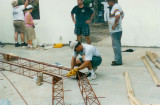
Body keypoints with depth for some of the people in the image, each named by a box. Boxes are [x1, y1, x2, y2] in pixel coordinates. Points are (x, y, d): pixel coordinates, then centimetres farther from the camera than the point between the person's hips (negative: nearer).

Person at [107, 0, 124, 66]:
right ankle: (117, 60, 26)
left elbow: (118, 16, -34)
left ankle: (118, 61, 1)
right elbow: (122, 15, 27)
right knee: (116, 45, 17)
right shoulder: (117, 6, 16)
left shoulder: (115, 7, -16)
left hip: (115, 30, -11)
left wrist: (115, 24, -24)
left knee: (116, 46, -5)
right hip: (115, 30, 11)